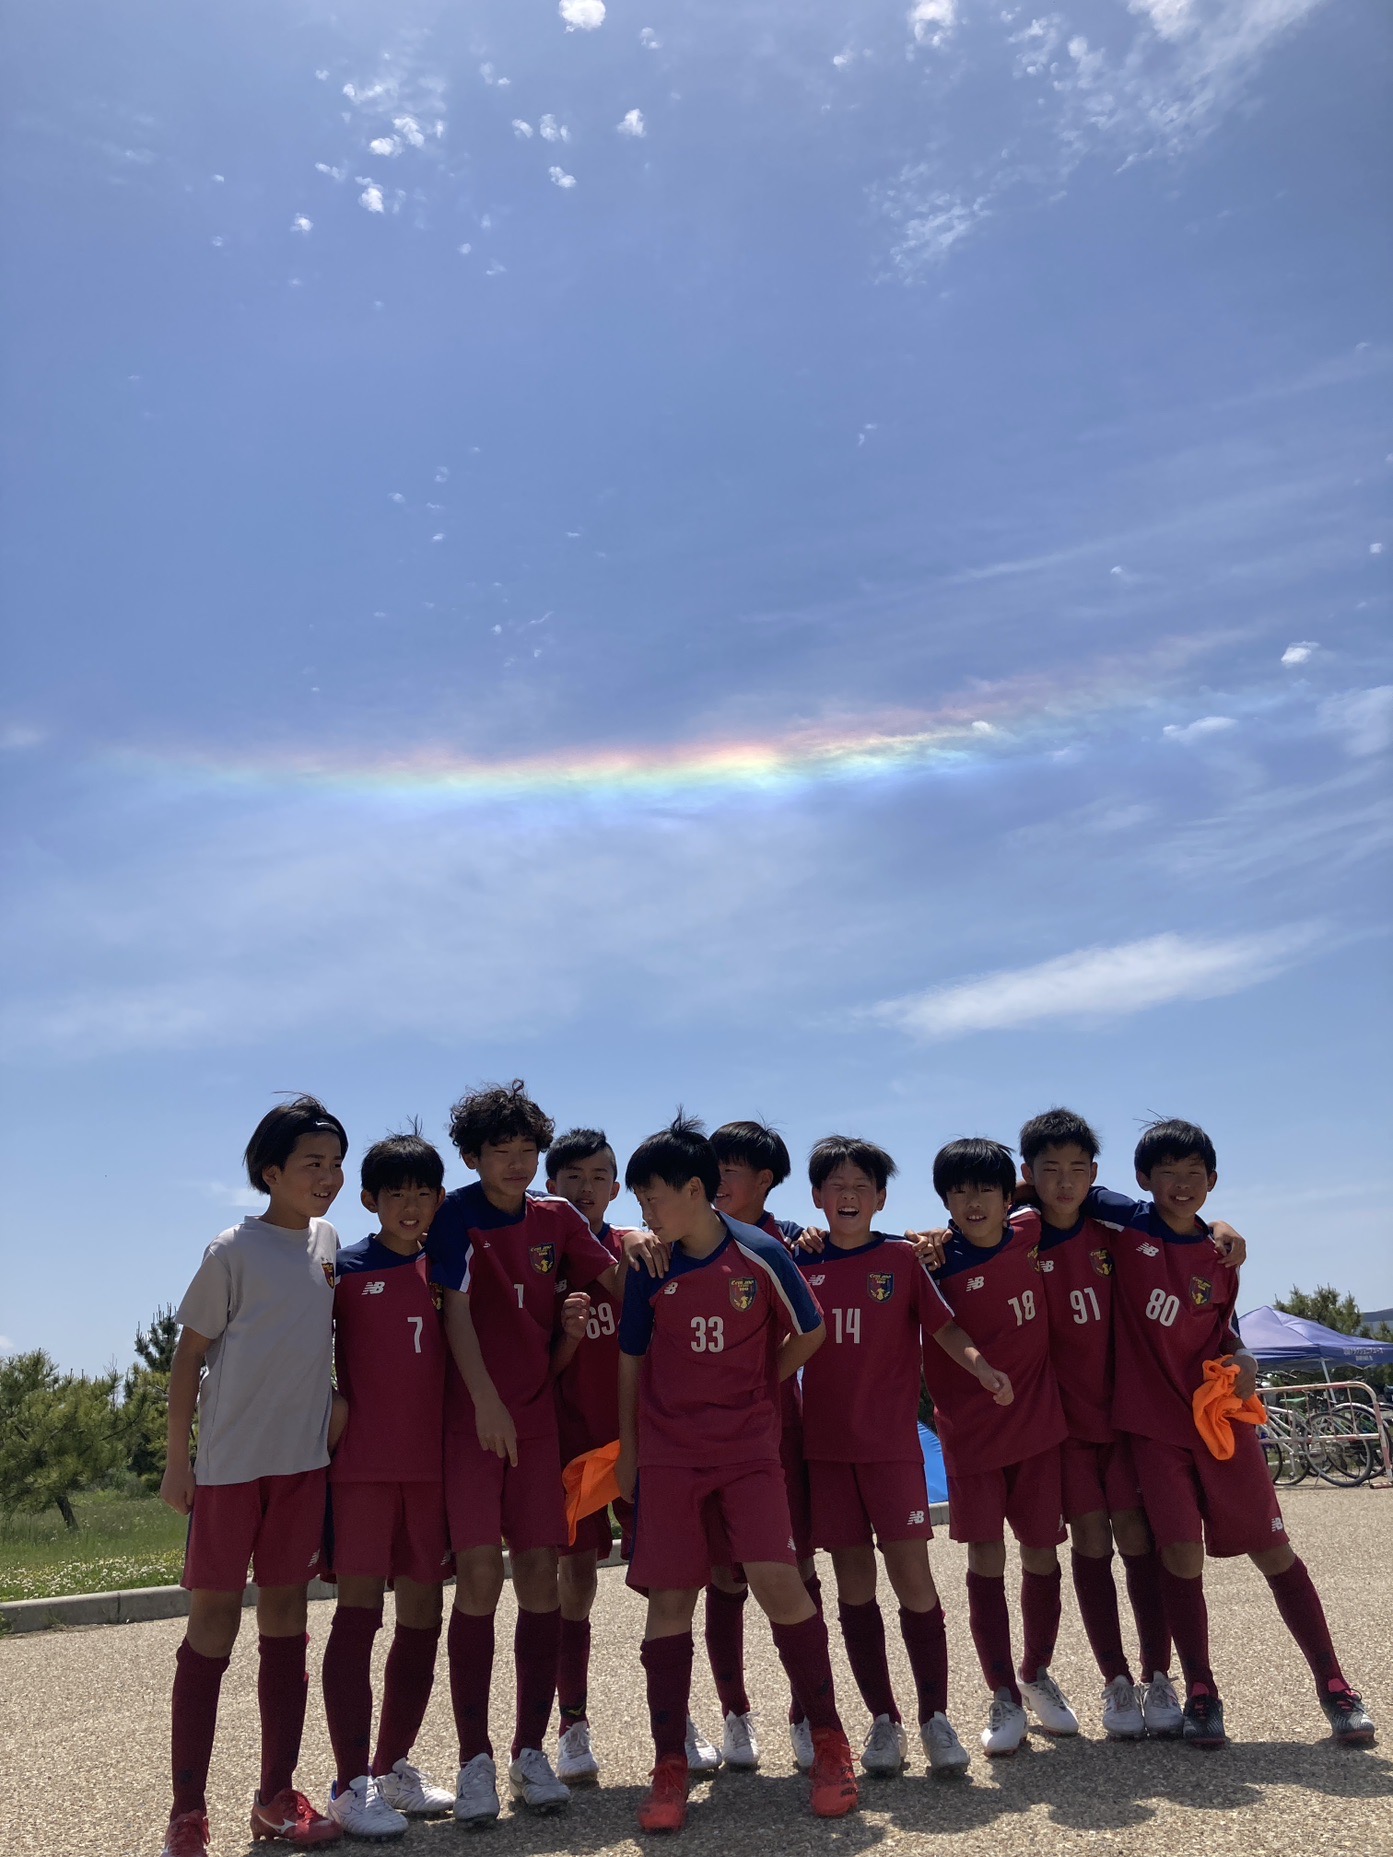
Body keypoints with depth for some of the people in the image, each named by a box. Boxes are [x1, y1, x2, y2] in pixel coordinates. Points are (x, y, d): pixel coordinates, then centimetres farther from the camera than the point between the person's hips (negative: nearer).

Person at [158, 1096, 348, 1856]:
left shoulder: (326, 1240, 7)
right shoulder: (234, 1250, -9)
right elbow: (189, 1353, -5)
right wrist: (176, 1458, -5)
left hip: (304, 1459, 5)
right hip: (230, 1460, -5)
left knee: (285, 1617, 11)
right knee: (213, 1620, 2)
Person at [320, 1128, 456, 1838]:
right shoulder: (345, 1268, -2)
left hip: (432, 1462, 4)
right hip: (362, 1463, -4)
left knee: (423, 1616, 10)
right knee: (358, 1613, -1)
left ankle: (393, 1766, 26)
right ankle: (350, 1785, 10)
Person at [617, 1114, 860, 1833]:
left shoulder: (762, 1255, -12)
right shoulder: (649, 1268, -4)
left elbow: (809, 1333, 3)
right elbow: (631, 1362, 6)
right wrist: (627, 1449, 10)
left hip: (749, 1448, -2)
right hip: (668, 1453, 2)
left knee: (776, 1580, -12)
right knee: (669, 1599, 1)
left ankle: (830, 1744, 8)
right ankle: (669, 1768, 15)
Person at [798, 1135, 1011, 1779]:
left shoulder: (901, 1259, 1)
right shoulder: (801, 1267, 5)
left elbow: (943, 1324, -5)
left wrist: (978, 1362, -23)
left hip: (892, 1442, -2)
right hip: (825, 1443, 2)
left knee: (912, 1574, -4)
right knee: (854, 1584, 7)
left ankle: (935, 1718, 11)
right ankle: (883, 1720, 20)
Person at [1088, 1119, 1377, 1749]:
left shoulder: (1221, 1256, 3)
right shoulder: (1128, 1222, -5)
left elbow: (1225, 1329, 15)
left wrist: (1242, 1359, -4)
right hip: (1154, 1422, -2)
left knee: (1274, 1552, 8)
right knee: (1181, 1556, -3)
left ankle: (1333, 1686, 20)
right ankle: (1200, 1694, 12)